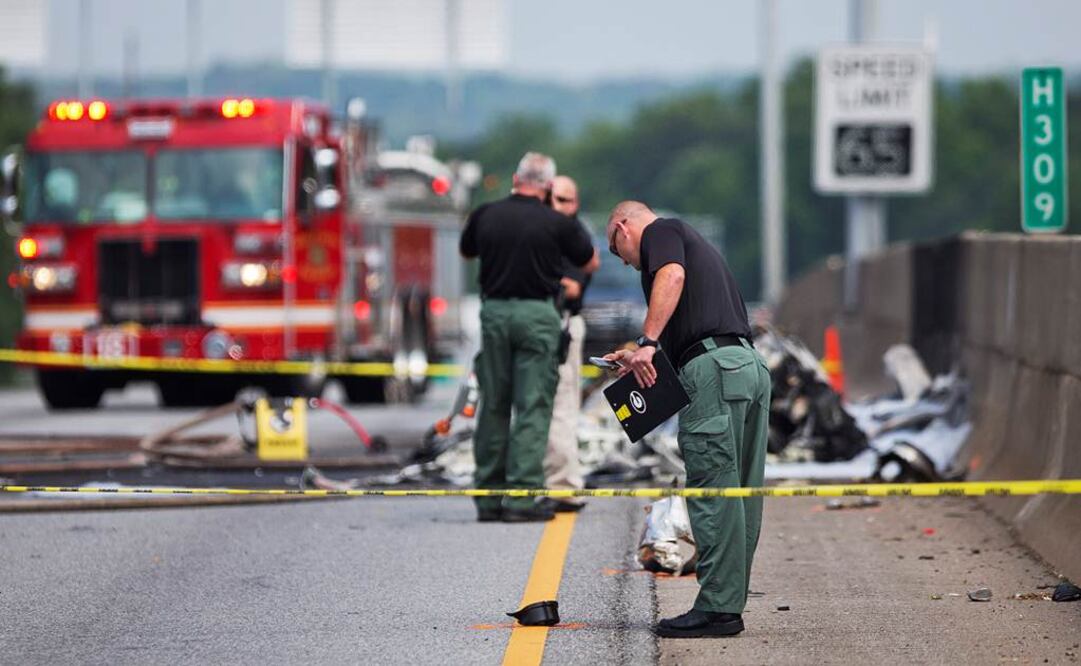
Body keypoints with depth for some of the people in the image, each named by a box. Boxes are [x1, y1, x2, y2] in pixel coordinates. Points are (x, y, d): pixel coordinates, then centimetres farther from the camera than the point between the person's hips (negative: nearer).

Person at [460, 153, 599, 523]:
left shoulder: (485, 216, 2)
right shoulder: (558, 224, -7)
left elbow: (466, 251, 21)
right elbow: (591, 263, 7)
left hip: (494, 311, 4)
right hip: (538, 313, -3)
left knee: (493, 405, 11)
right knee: (533, 406, -1)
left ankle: (488, 496, 13)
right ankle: (522, 496, -7)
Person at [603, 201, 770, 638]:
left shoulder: (661, 231, 6)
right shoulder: (694, 241, 33)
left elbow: (672, 276, -17)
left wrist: (647, 343, -24)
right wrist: (642, 359, 32)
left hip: (714, 369, -9)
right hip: (751, 367, 9)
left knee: (713, 492, -9)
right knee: (738, 495, 8)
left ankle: (717, 608, -10)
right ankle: (729, 604, 10)